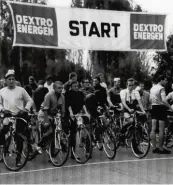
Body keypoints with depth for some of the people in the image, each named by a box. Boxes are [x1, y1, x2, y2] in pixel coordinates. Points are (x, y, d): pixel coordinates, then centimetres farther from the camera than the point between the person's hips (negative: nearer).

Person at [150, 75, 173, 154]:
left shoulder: (152, 88, 11)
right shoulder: (161, 88, -14)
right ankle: (160, 149, 3)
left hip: (154, 108, 8)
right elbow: (164, 100, -24)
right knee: (161, 130, -2)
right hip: (161, 108, -8)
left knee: (153, 129, 6)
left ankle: (154, 148, 11)